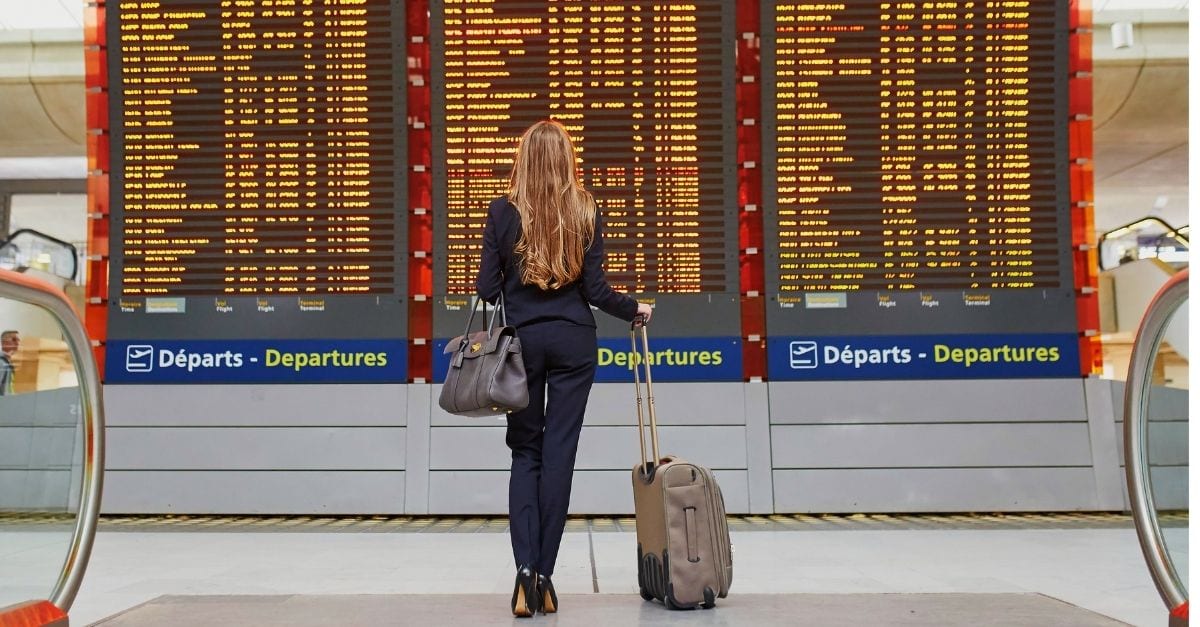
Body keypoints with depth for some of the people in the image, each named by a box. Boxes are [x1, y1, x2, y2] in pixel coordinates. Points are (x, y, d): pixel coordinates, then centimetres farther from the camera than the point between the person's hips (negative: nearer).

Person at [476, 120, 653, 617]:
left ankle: (526, 571, -4)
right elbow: (596, 290, -3)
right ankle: (544, 577, 6)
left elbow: (486, 287, -4)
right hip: (573, 342, 0)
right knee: (559, 453, 5)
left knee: (525, 453, 10)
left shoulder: (504, 211, -4)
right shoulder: (585, 211, -2)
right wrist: (635, 310, 15)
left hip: (521, 341, 0)